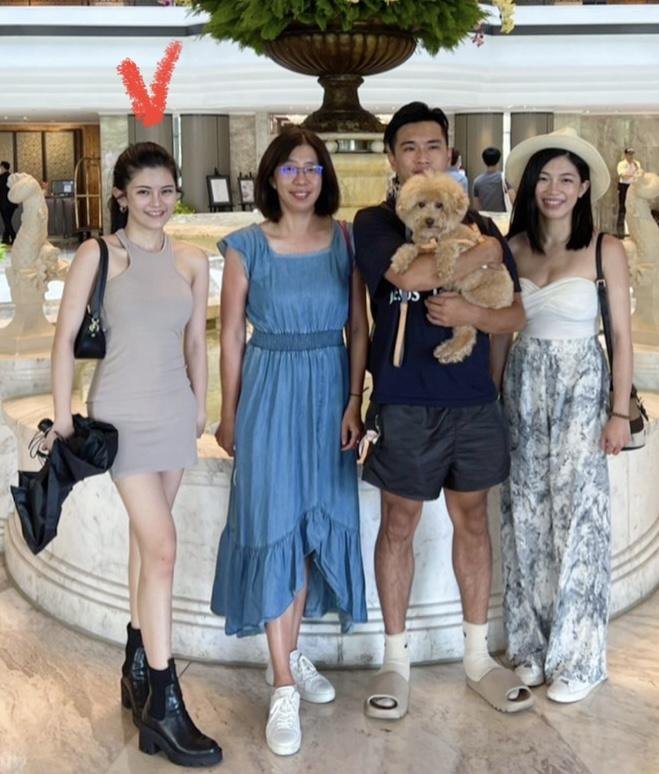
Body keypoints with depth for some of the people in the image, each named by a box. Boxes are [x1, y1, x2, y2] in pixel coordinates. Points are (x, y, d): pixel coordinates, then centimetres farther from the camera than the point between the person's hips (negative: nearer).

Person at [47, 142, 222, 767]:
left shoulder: (191, 261, 6)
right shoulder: (97, 254, -5)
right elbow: (66, 337, -5)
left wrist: (200, 409, 13)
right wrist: (63, 417, -8)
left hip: (175, 411, 5)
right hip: (121, 412, -5)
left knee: (146, 536, 14)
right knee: (161, 545, -11)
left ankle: (138, 667, 29)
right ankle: (162, 703, -5)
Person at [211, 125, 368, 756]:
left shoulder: (345, 241, 1)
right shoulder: (246, 246, -5)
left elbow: (358, 329, 3)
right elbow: (230, 335, 0)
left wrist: (354, 402, -4)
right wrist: (228, 414, 2)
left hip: (331, 391, 3)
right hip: (270, 390, -3)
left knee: (316, 522, 10)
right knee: (274, 527, -4)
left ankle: (289, 654, 29)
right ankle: (283, 688, 3)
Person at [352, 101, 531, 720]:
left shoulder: (479, 224, 8)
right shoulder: (374, 223, -2)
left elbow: (516, 315, 6)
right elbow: (410, 275, -23)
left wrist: (470, 313, -15)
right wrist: (485, 252, -10)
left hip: (473, 399, 3)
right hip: (403, 402, -3)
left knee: (472, 521, 12)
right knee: (399, 525, 6)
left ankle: (478, 656, 26)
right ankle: (395, 660, 21)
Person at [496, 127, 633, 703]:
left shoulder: (606, 249, -4)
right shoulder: (512, 247, 5)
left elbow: (621, 336, -4)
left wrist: (620, 411, -8)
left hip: (581, 388, -3)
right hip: (523, 387, 3)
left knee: (576, 517, 1)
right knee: (526, 516, 8)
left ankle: (578, 657, 15)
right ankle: (532, 644, 23)